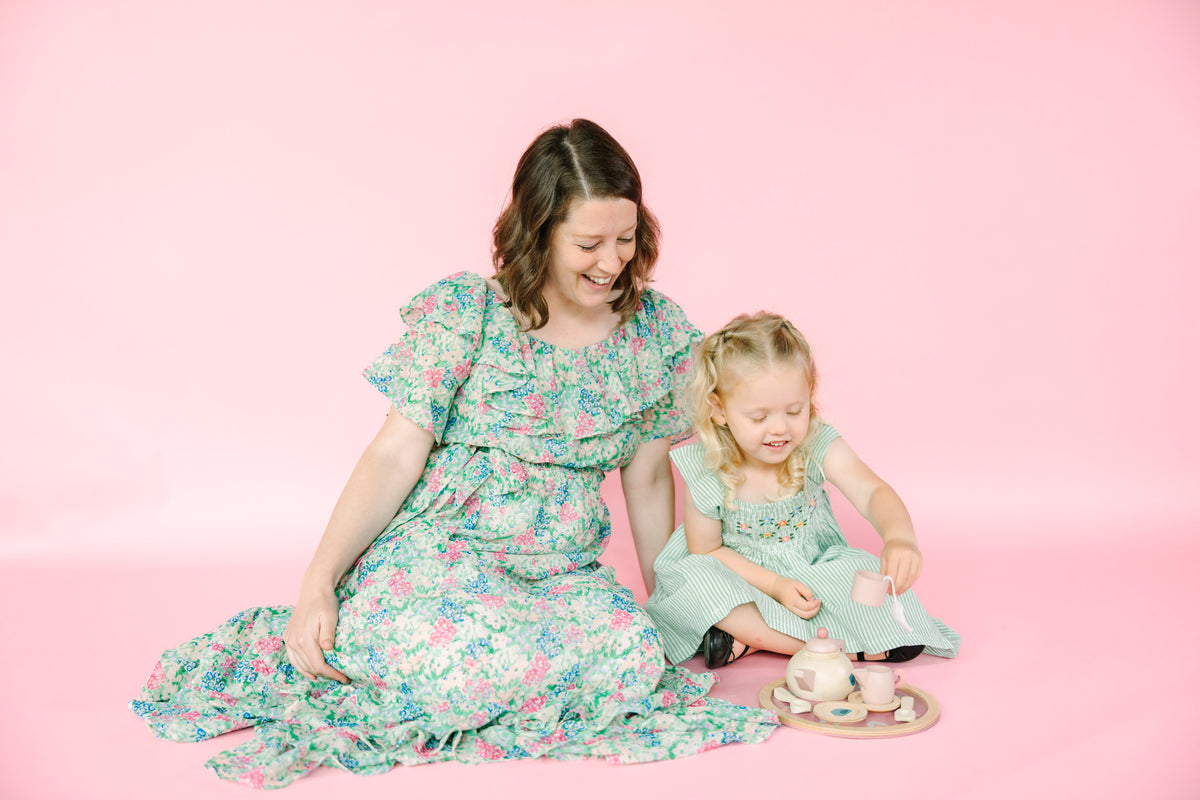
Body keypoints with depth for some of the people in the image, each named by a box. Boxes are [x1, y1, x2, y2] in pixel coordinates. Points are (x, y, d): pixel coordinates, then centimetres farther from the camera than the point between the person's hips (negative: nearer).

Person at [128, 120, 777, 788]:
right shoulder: (466, 312, -6)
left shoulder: (660, 331, 5)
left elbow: (647, 474, 14)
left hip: (565, 575, 5)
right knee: (487, 661, -37)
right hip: (432, 552, -4)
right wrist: (318, 584, -15)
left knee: (635, 656, -28)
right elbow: (397, 454, -7)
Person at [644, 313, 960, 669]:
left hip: (816, 570, 1)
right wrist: (775, 586, -22)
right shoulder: (706, 474, -20)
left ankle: (750, 635, -21)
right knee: (690, 577, -33)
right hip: (744, 581, -1)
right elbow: (707, 551, -10)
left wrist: (899, 538, -54)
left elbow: (872, 493, -31)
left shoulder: (818, 446, -18)